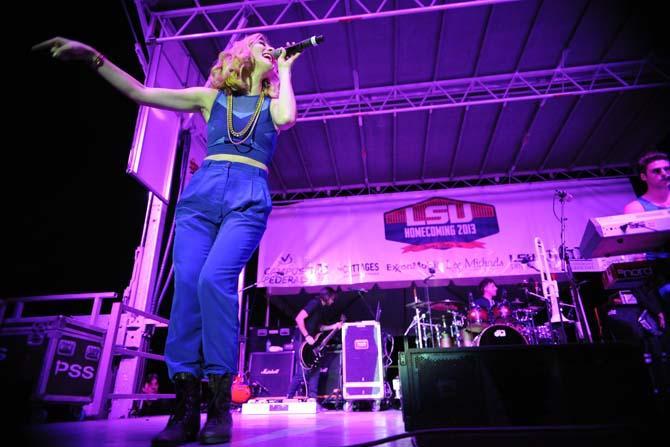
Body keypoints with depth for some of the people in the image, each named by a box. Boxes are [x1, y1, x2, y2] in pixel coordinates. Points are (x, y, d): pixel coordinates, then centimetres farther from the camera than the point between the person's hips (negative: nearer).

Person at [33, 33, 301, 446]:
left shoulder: (273, 100, 21)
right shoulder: (210, 97, 21)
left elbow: (286, 119, -3)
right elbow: (140, 92, 18)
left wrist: (284, 71, 13)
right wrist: (92, 56, 7)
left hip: (249, 199, -2)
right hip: (201, 193, 2)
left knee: (215, 279, -24)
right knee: (187, 284, -14)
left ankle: (220, 405, -18)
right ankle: (185, 407, -9)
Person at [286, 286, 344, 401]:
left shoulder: (321, 308, 16)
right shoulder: (315, 303, -13)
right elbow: (299, 318, -22)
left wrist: (334, 326, 12)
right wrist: (307, 336, -23)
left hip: (311, 342, 10)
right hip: (302, 341, -10)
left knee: (315, 369, 8)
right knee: (303, 372, -11)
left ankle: (312, 398, 13)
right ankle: (289, 397, 1)